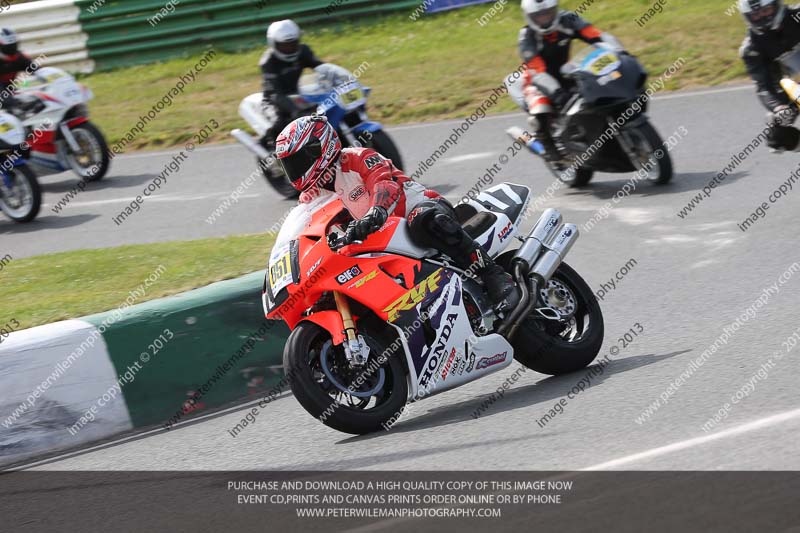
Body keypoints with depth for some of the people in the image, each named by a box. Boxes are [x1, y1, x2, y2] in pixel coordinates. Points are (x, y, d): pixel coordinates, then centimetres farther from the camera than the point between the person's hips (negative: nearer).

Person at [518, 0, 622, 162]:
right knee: (541, 113, -34)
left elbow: (599, 37, -23)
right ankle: (549, 146, -7)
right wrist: (556, 92, -50)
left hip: (564, 74, 4)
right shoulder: (527, 37, -24)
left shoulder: (567, 20, -15)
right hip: (538, 81, -4)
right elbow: (537, 71, -34)